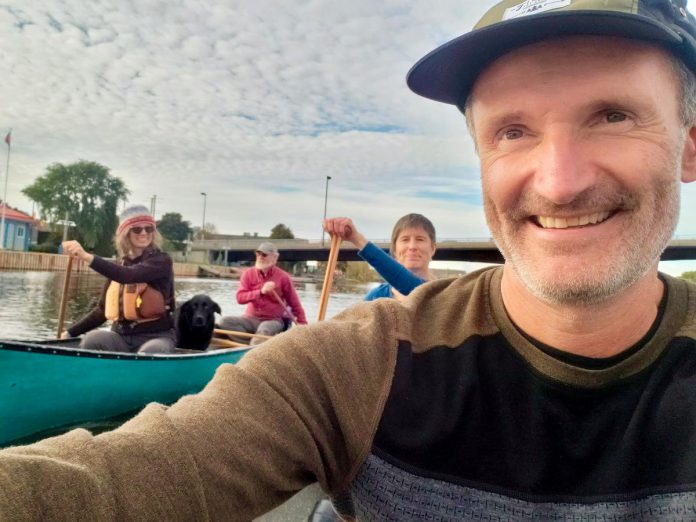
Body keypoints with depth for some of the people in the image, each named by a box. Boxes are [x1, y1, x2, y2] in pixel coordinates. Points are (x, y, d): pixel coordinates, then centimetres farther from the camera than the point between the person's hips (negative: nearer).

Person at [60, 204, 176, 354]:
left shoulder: (161, 261, -5)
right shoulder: (119, 267, 13)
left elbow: (129, 276, -25)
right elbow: (103, 309, 21)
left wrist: (87, 257, -34)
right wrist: (70, 332, 15)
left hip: (156, 336, -5)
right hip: (121, 337, 5)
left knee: (151, 353, -37)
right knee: (92, 339, -25)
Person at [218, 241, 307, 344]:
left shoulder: (283, 277, -4)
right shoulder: (248, 274, 2)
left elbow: (295, 304, 1)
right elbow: (240, 298, -10)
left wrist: (303, 324, -3)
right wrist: (261, 292, -23)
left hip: (273, 321, -4)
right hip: (251, 319, 4)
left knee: (265, 329, -39)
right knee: (225, 321, -21)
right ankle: (255, 344, -25)